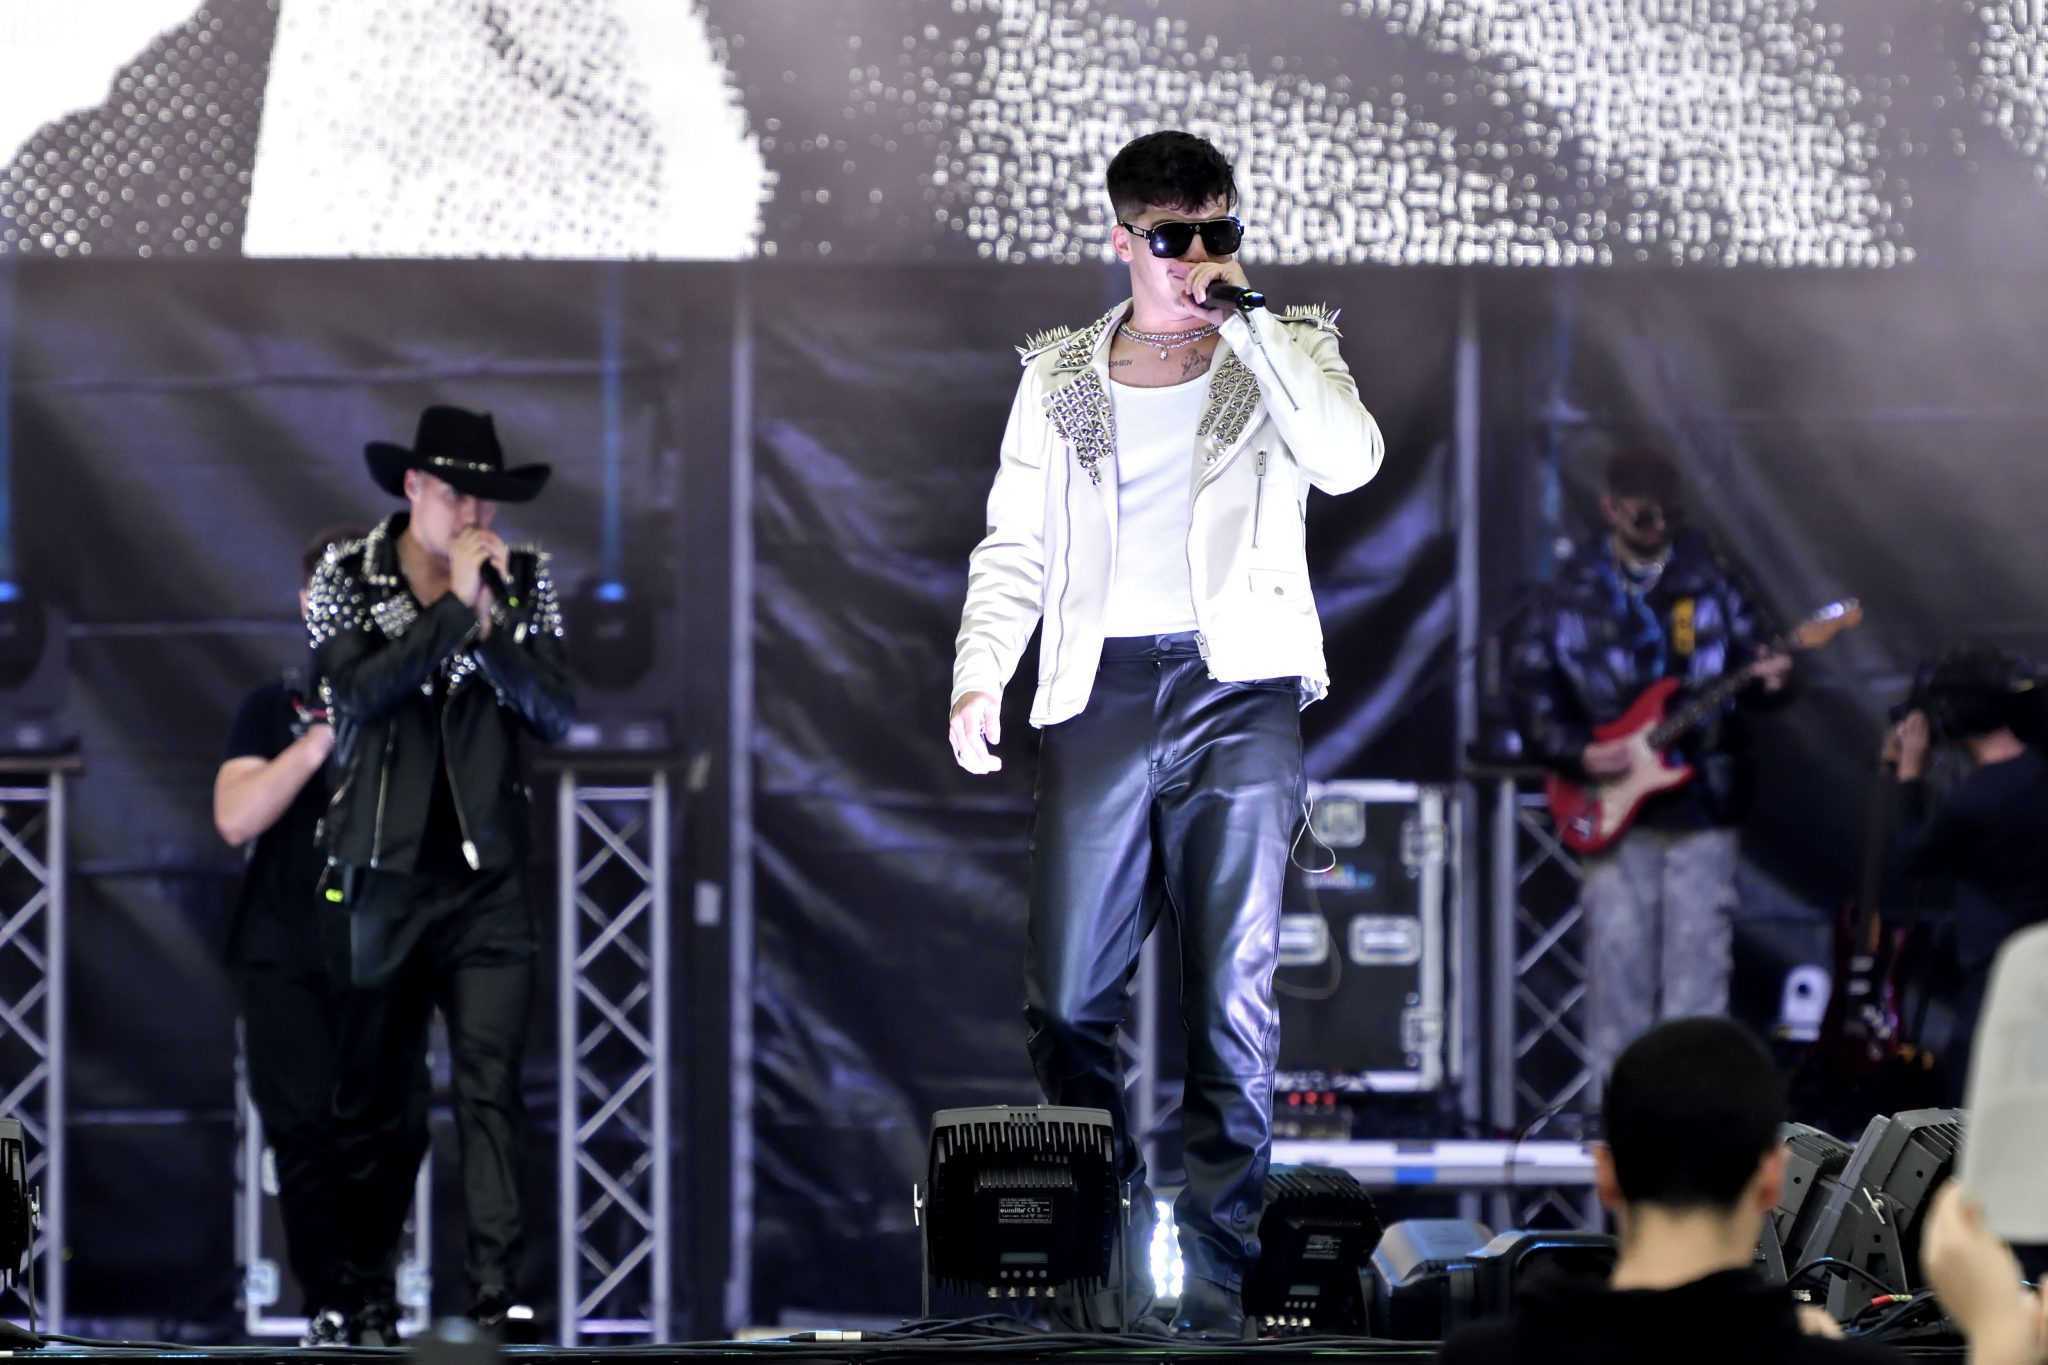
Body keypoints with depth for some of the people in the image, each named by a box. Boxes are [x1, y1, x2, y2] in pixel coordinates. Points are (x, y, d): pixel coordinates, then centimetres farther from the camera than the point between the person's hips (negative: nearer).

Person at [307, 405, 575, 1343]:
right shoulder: (346, 579, 0)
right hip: (378, 871, 0)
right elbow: (359, 690, -16)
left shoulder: (524, 581, 5)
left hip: (486, 877, 0)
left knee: (492, 1084, -11)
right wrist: (455, 606, -17)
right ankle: (366, 1300, 18)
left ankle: (496, 1294, -16)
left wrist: (490, 626, -16)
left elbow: (554, 715, -4)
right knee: (373, 1097, 7)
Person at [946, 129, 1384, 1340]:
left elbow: (1350, 460, -12)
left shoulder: (1284, 354, 8)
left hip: (1239, 693, -2)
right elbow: (1015, 546, 13)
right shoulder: (1061, 377, 14)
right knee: (1067, 1005, -2)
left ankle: (1219, 1275, -2)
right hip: (1103, 693, 2)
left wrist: (1249, 320, -11)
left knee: (1235, 1003, -5)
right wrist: (979, 675, -3)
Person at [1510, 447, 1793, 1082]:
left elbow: (1749, 653, 10)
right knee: (1618, 961, -2)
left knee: (1697, 964, -4)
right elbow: (1529, 689, 6)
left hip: (1701, 808, 0)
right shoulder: (1575, 590, 4)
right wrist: (1578, 753, -8)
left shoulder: (1708, 578, 7)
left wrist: (1768, 680, -13)